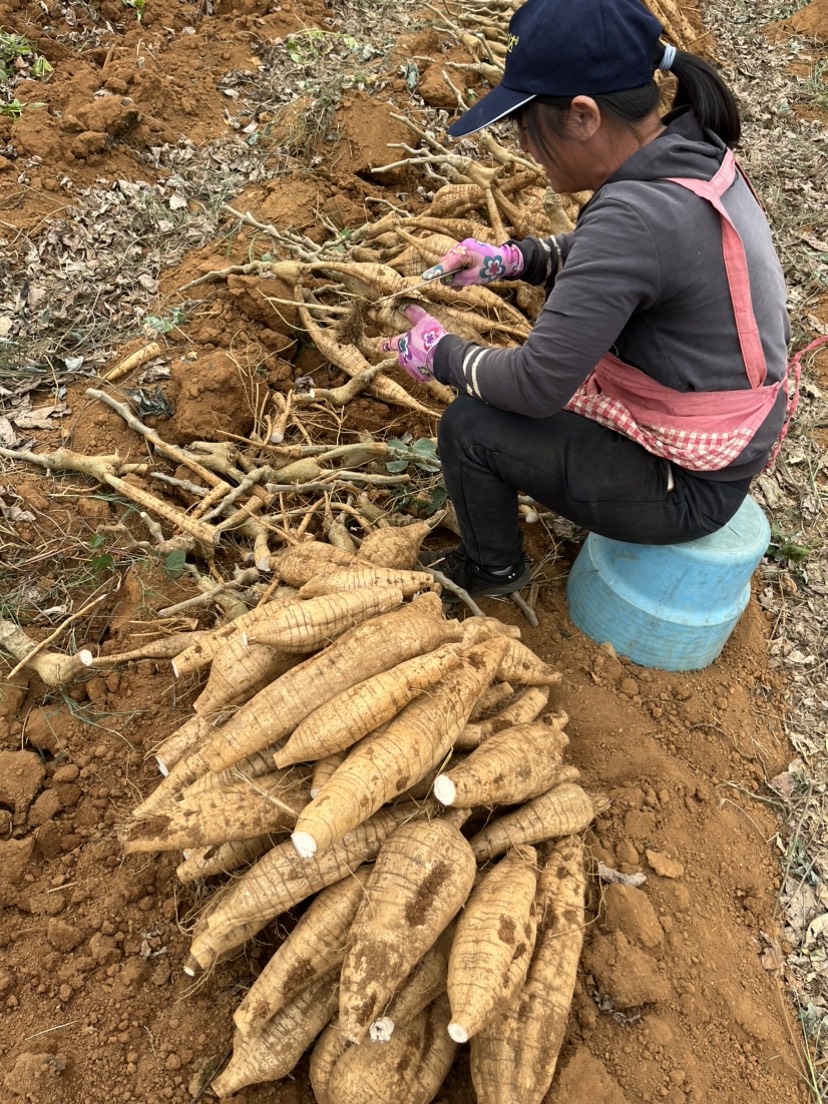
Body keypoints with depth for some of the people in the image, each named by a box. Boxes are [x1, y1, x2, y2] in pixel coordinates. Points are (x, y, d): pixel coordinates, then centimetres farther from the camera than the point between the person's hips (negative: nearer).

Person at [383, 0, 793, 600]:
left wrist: (440, 353, -10)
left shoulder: (635, 216, -32)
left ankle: (494, 569, 21)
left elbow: (537, 386, -27)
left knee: (468, 428, -7)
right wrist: (511, 258, 3)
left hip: (689, 484, -9)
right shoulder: (693, 153, -4)